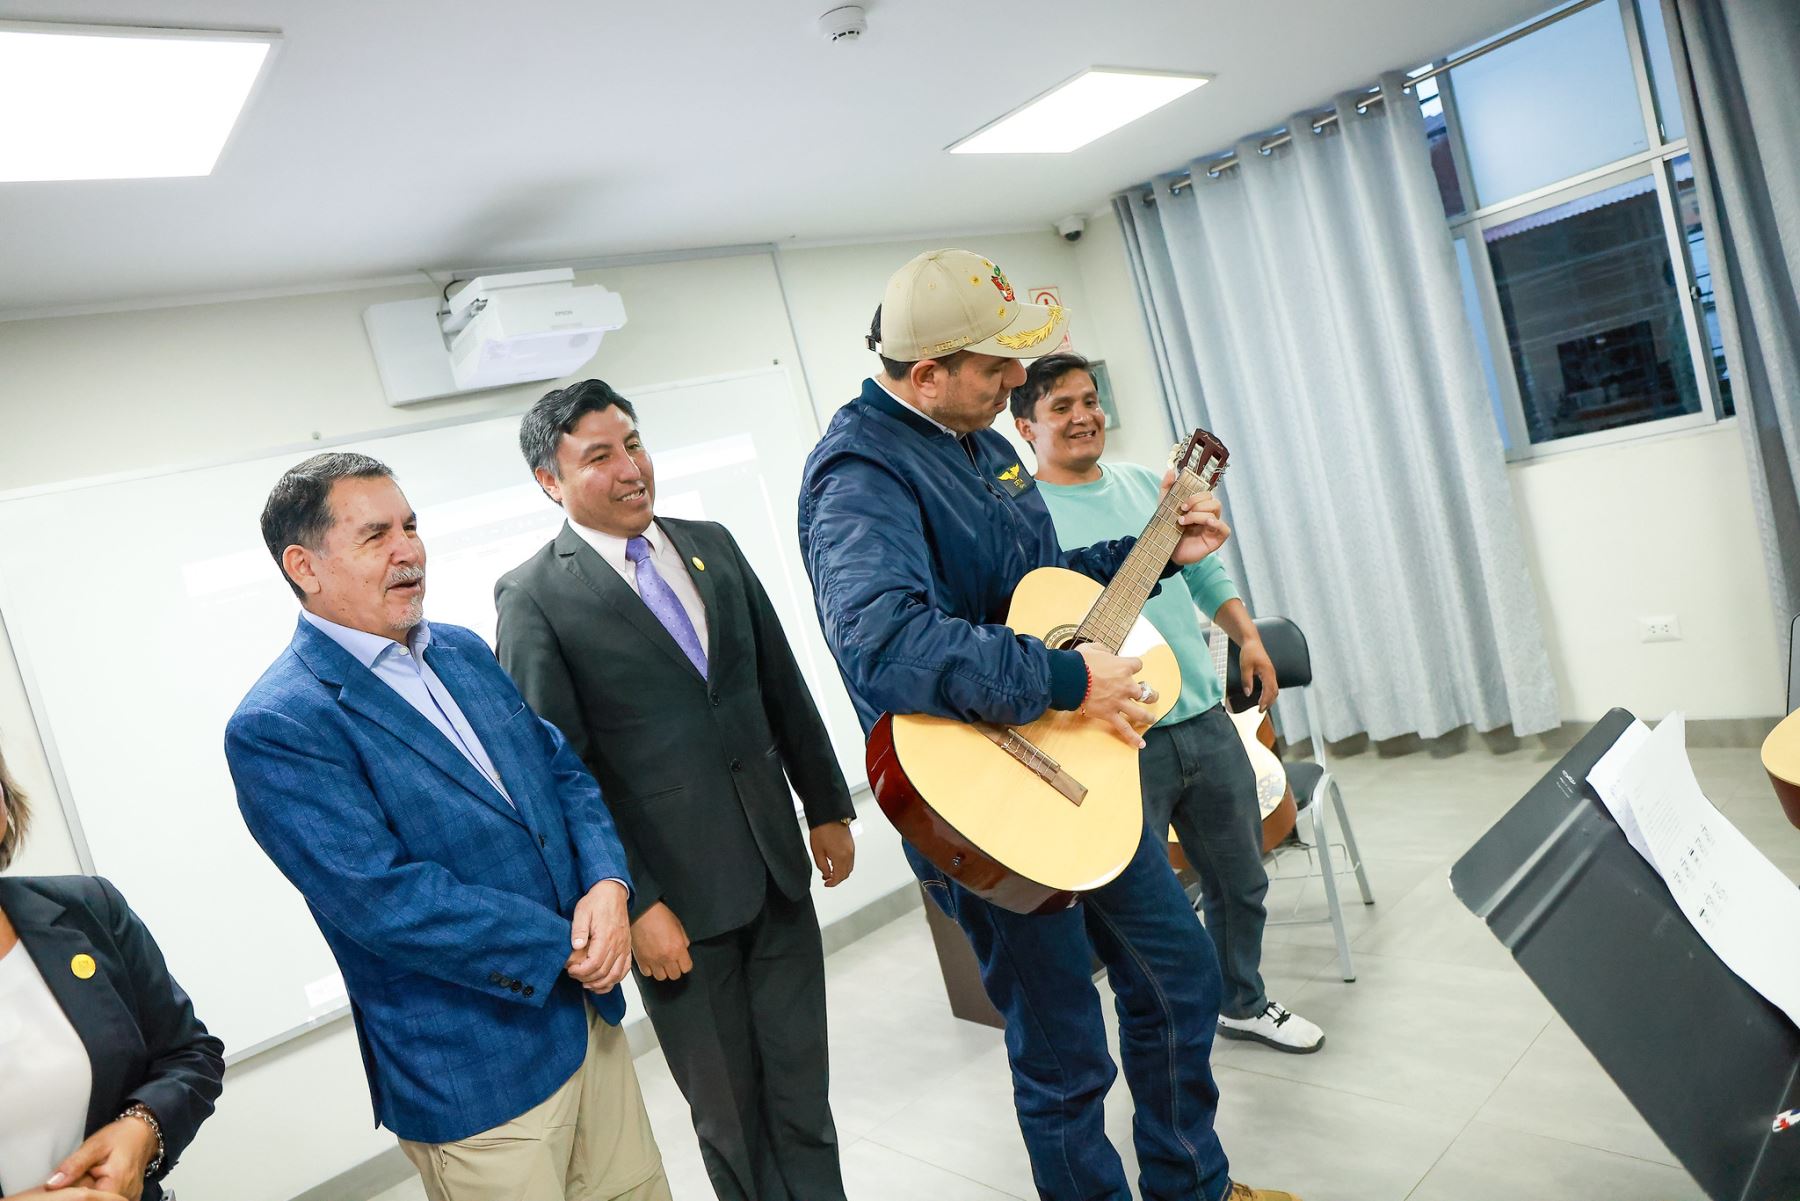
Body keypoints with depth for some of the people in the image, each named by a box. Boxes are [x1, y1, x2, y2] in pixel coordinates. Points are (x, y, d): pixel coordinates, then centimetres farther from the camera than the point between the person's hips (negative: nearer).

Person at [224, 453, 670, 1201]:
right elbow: (383, 900, -22)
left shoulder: (463, 652, 7)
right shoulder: (276, 728, -16)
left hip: (588, 1016, 7)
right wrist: (564, 949, -17)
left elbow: (564, 769, 8)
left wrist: (609, 884, -11)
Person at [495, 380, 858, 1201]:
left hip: (779, 870, 4)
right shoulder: (534, 597, -9)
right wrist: (633, 905, -13)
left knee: (801, 1084, 15)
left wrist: (828, 807, 12)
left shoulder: (711, 544, 7)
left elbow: (782, 684, 12)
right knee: (729, 1110, 13)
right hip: (678, 898, -4)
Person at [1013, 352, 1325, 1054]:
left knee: (1242, 883, 20)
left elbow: (1206, 572, 19)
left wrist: (1248, 638, 8)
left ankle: (1243, 1003, 43)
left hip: (1204, 718, 7)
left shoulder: (1145, 483, 12)